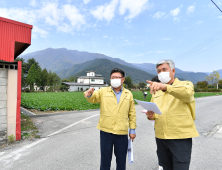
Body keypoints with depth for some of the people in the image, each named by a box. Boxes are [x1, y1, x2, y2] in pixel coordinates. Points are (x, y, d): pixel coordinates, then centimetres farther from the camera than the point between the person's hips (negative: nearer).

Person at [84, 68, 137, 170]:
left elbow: (132, 113, 7)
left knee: (121, 160, 17)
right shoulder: (103, 91, 2)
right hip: (106, 131, -1)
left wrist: (132, 130, 6)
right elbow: (93, 98, -14)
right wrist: (89, 94, -37)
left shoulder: (128, 94, 5)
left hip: (122, 132, 1)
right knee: (105, 159, 15)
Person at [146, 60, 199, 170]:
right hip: (160, 137, 5)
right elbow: (152, 112, 17)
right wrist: (150, 115, -7)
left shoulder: (185, 85, -2)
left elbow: (187, 92, -27)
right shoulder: (156, 91, 12)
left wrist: (164, 86, -44)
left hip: (180, 137, -5)